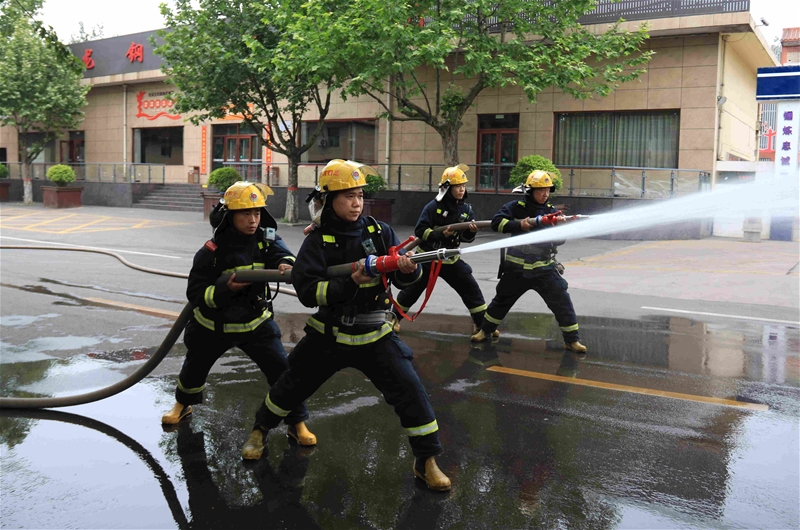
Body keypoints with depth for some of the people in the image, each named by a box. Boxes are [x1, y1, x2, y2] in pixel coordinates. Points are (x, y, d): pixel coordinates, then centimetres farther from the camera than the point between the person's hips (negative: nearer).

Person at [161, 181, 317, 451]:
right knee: (195, 368, 21)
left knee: (282, 370, -11)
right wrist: (226, 289, -34)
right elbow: (195, 294, -19)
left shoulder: (266, 239, -12)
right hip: (213, 326, 0)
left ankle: (297, 423, 4)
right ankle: (183, 405, 53)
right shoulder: (212, 252, -20)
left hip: (256, 323, 1)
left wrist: (286, 265, -53)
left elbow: (281, 255, -30)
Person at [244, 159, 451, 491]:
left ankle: (426, 461, 6)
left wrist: (408, 270, -27)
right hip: (329, 336, 0)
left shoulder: (379, 232, -4)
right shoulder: (317, 242, -8)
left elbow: (403, 279, -3)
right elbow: (306, 291, -18)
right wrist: (350, 281, -29)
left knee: (409, 390, -10)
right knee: (292, 386, 15)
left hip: (375, 335, 0)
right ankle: (260, 430, 44)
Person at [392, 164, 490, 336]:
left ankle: (482, 323, 11)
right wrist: (440, 234, -29)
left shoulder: (466, 208, -3)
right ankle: (395, 318, 32)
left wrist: (471, 231, -21)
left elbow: (467, 238, 2)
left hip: (451, 259, 3)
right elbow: (419, 231, -18)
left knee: (471, 289, -1)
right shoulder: (433, 206, -16)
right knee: (411, 290, 10)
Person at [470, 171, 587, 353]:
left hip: (544, 268, 1)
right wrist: (519, 224, -25)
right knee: (501, 300, 15)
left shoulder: (551, 211, 1)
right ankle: (485, 330, 33)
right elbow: (496, 222, -16)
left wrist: (560, 226, -23)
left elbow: (559, 240, -3)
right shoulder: (516, 207, -5)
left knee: (562, 302, -6)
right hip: (517, 268, -1)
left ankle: (572, 340, 6)